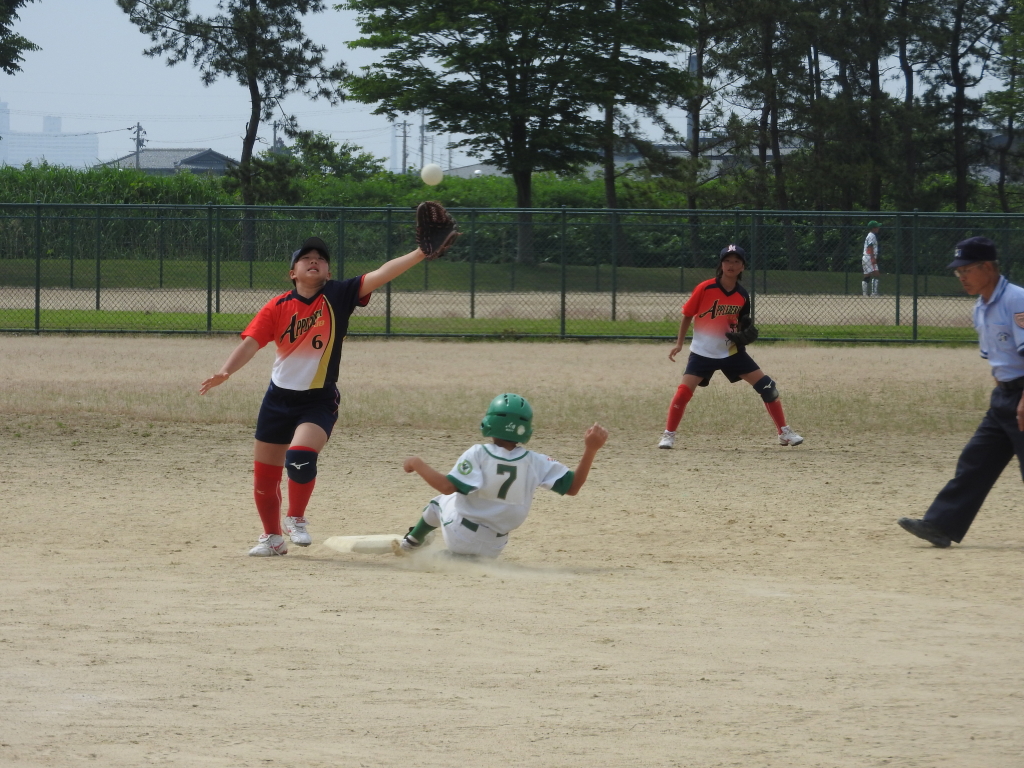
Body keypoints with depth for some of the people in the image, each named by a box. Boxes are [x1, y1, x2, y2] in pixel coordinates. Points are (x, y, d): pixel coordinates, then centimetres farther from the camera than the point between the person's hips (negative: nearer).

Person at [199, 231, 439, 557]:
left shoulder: (337, 296, -5)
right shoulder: (277, 307, -3)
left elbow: (380, 274, -15)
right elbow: (251, 343, -11)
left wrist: (421, 254, -25)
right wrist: (225, 372, -28)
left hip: (319, 401, -2)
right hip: (279, 399, 2)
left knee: (300, 457, -28)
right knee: (264, 474, 7)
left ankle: (296, 519, -2)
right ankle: (273, 538, 30)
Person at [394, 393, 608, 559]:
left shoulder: (478, 455, -22)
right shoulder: (535, 463, -13)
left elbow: (447, 487, -29)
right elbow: (572, 487, -8)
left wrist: (417, 464, -16)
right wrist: (591, 450, -11)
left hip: (458, 536, -2)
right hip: (492, 548, 2)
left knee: (441, 501, 28)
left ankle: (411, 543, 29)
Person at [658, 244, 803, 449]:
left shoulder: (742, 296, -3)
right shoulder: (705, 289, -14)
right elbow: (687, 315, -3)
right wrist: (679, 343, -5)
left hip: (731, 351, 3)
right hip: (703, 352, -3)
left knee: (766, 386, -3)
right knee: (684, 391, -17)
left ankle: (784, 432, 9)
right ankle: (669, 435, 3)